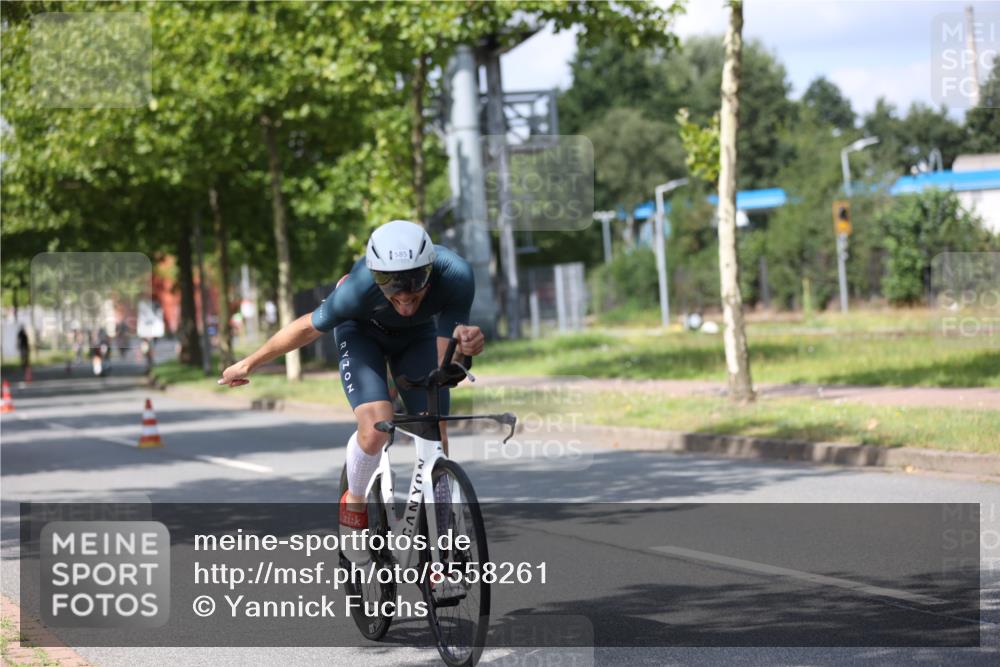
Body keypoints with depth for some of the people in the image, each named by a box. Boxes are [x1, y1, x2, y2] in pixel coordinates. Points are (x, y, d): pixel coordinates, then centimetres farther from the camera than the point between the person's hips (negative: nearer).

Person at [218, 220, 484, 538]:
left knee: (435, 437, -6)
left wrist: (464, 343, -53)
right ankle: (354, 501, 5)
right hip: (362, 331, -2)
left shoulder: (455, 276, -37)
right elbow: (308, 328, -20)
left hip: (418, 335, 2)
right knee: (375, 428, -24)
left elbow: (445, 361, -29)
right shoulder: (358, 289, -39)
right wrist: (248, 365, -6)